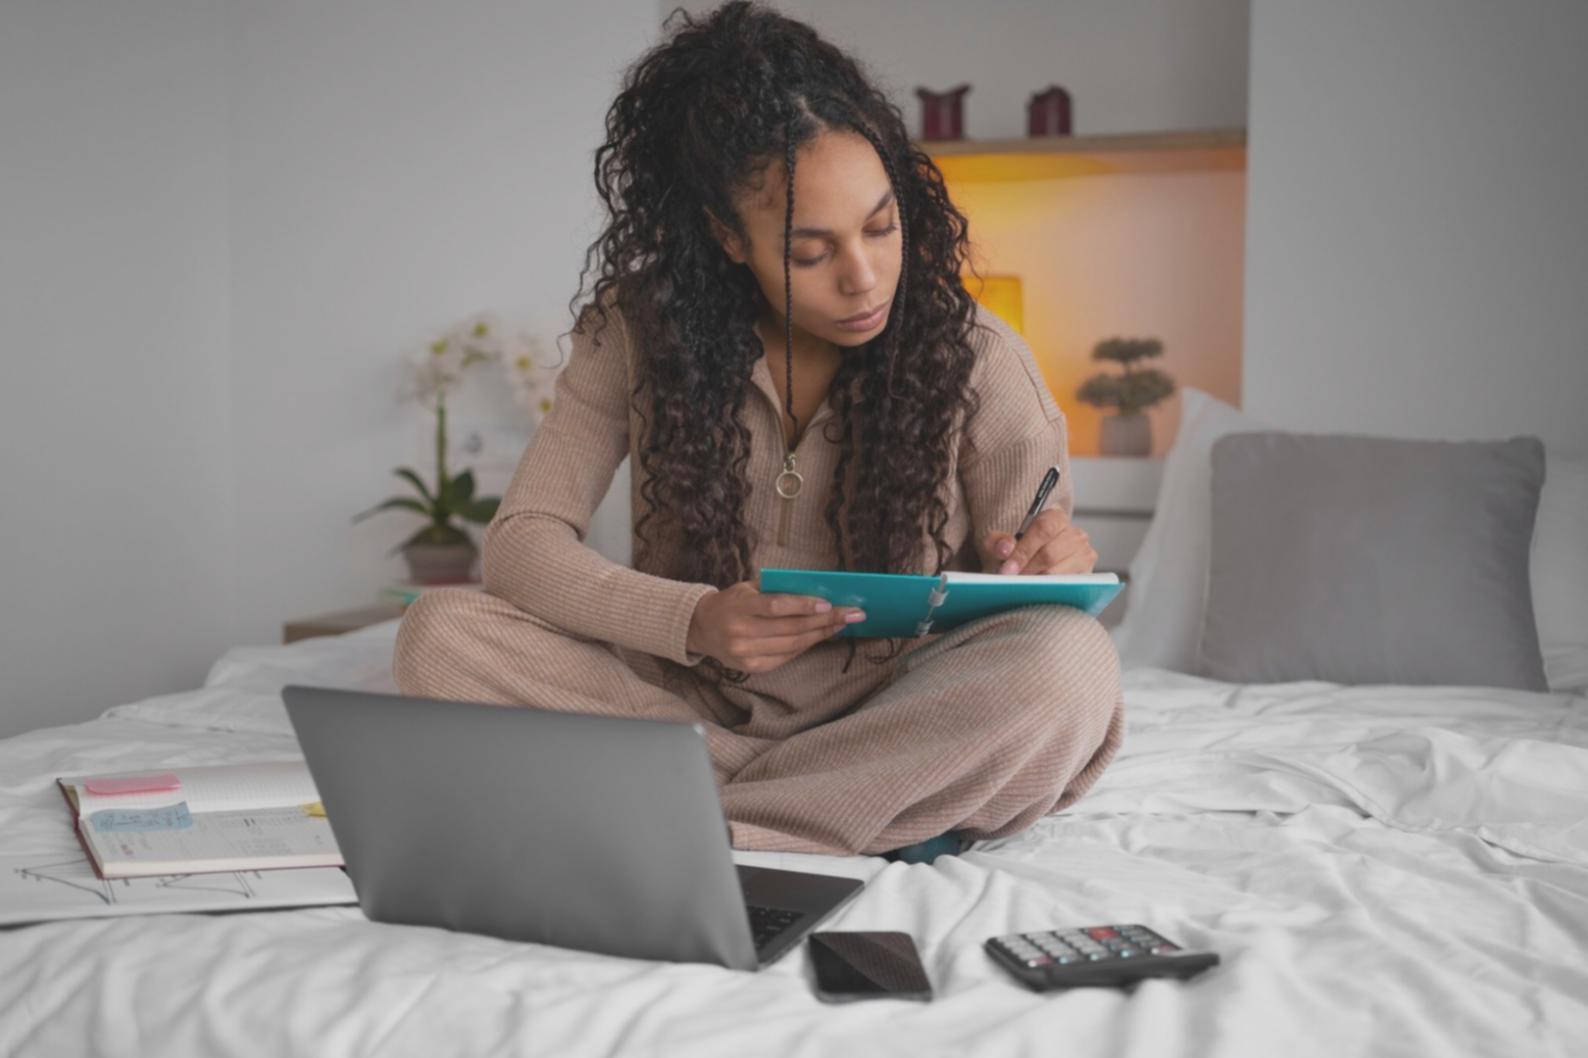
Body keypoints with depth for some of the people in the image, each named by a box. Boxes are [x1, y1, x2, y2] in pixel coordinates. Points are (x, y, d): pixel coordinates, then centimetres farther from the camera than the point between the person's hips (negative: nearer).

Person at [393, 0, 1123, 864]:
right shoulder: (639, 330, -6)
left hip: (887, 714, -1)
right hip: (693, 705, 2)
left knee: (1071, 665, -30)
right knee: (442, 638, -22)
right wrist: (692, 621, -28)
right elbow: (521, 541, -9)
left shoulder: (973, 356, -7)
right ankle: (882, 809, -21)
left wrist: (1051, 569, -27)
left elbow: (1029, 604, 0)